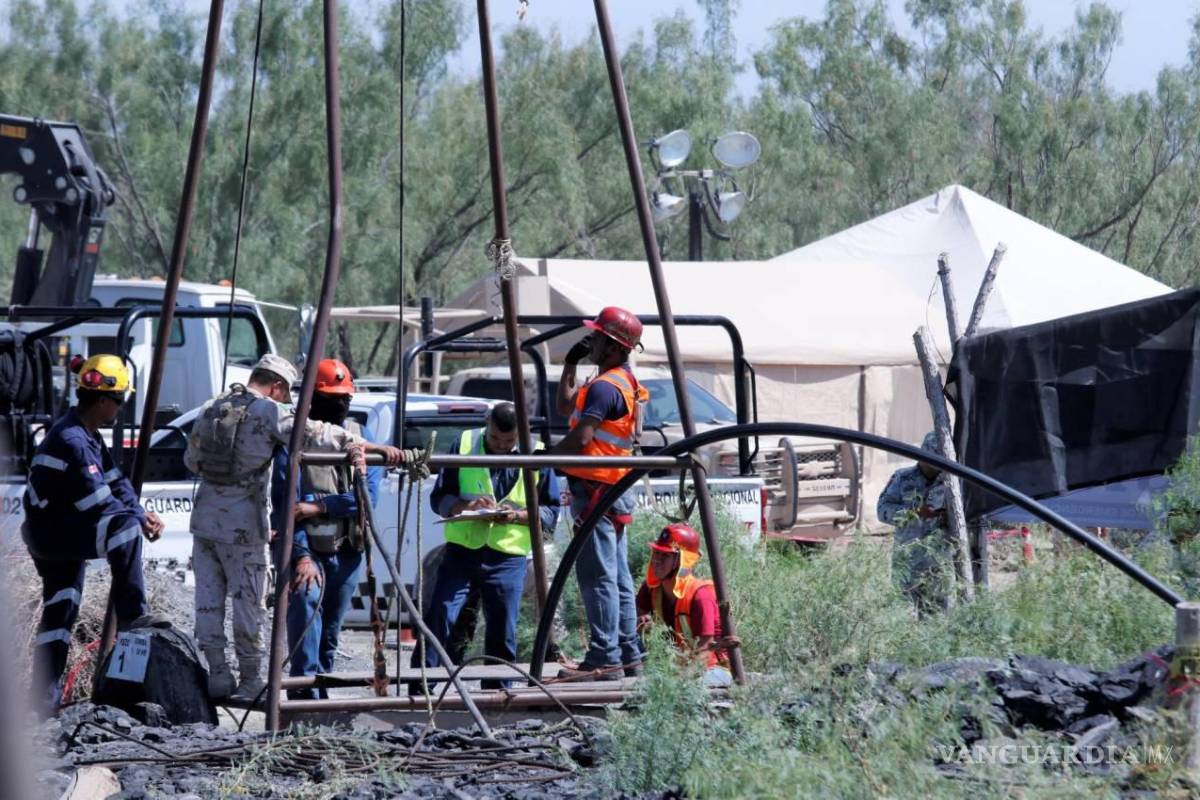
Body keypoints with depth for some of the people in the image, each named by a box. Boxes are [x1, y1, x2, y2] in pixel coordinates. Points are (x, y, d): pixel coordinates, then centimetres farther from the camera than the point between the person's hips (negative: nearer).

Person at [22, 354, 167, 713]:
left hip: (57, 532, 11)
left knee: (61, 609, 13)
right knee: (123, 526, -28)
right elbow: (97, 501, -24)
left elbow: (116, 482, 10)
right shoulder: (71, 441, -22)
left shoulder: (89, 436, 11)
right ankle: (131, 614, -26)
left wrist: (143, 514, -4)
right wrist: (139, 521, -14)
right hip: (51, 532, -11)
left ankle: (44, 696, 15)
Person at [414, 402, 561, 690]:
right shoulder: (465, 445, 3)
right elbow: (439, 498, 4)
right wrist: (466, 505, -17)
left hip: (508, 557, 0)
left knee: (502, 635, 3)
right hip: (461, 550, 0)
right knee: (438, 619, -11)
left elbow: (551, 513, 5)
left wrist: (517, 515, -15)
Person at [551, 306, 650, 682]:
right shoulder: (627, 383, 17)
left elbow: (581, 438, -24)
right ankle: (628, 653, 18)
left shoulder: (604, 387, -16)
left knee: (598, 576, -11)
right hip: (615, 492, 11)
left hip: (595, 491, -11)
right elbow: (566, 405, 28)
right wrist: (571, 364, 19)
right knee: (617, 576, 14)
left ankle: (604, 658, -13)